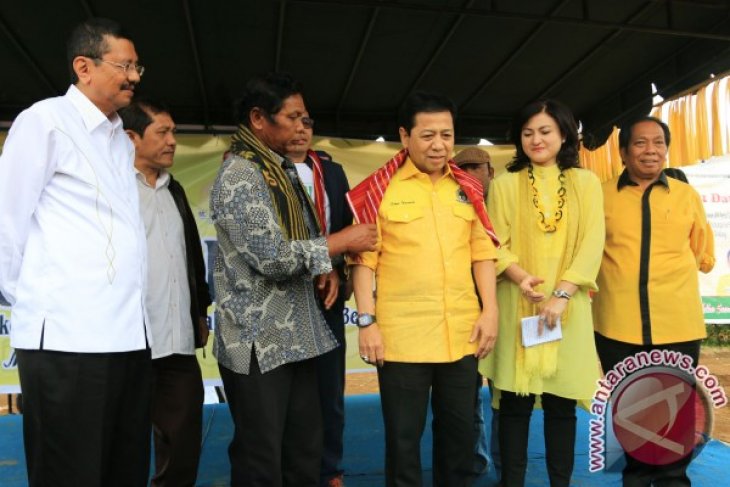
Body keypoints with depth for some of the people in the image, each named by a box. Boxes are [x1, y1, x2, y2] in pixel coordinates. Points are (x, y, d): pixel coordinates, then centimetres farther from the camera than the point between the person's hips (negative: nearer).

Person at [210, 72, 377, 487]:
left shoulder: (283, 171, 15)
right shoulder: (239, 175, -13)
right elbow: (272, 256, -22)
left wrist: (326, 267, 2)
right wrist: (342, 242, -11)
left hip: (296, 335, 8)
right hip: (259, 342, -8)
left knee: (306, 450, 14)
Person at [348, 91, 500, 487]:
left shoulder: (467, 188, 10)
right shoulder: (380, 189, -4)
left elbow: (482, 251, 11)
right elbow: (364, 258, -5)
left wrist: (490, 310, 3)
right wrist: (367, 321, -10)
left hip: (462, 334, 4)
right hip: (401, 335, -4)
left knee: (460, 432, 17)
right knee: (403, 437, 9)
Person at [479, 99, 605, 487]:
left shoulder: (586, 183, 7)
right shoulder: (505, 184, 6)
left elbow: (591, 244, -2)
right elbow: (496, 244, -1)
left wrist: (561, 294, -15)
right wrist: (520, 277, -20)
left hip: (568, 308, 1)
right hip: (516, 307, 0)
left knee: (561, 404, 7)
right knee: (515, 402, 3)